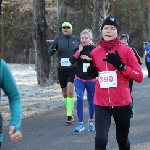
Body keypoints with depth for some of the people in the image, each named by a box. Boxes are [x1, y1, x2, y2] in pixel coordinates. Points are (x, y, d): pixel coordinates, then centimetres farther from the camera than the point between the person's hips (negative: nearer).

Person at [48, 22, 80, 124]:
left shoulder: (77, 40, 4)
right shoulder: (58, 40, 3)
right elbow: (50, 53, -3)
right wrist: (53, 48, -24)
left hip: (73, 69, -2)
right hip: (61, 69, 2)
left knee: (70, 91, -15)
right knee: (64, 93, 12)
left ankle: (69, 115, -12)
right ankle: (70, 111, 30)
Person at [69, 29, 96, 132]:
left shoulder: (94, 49, -2)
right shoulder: (77, 49, 3)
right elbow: (72, 61, -11)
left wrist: (89, 59, -20)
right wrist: (79, 51, -14)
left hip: (91, 79, -1)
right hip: (79, 79, 1)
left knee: (91, 101, 10)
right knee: (79, 99, -14)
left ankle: (91, 121, 30)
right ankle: (80, 124, -10)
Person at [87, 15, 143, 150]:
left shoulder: (126, 51, -4)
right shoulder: (95, 52, 4)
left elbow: (139, 77, -7)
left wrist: (121, 65, -18)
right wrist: (92, 72, -1)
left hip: (122, 103, -1)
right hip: (102, 104, 1)